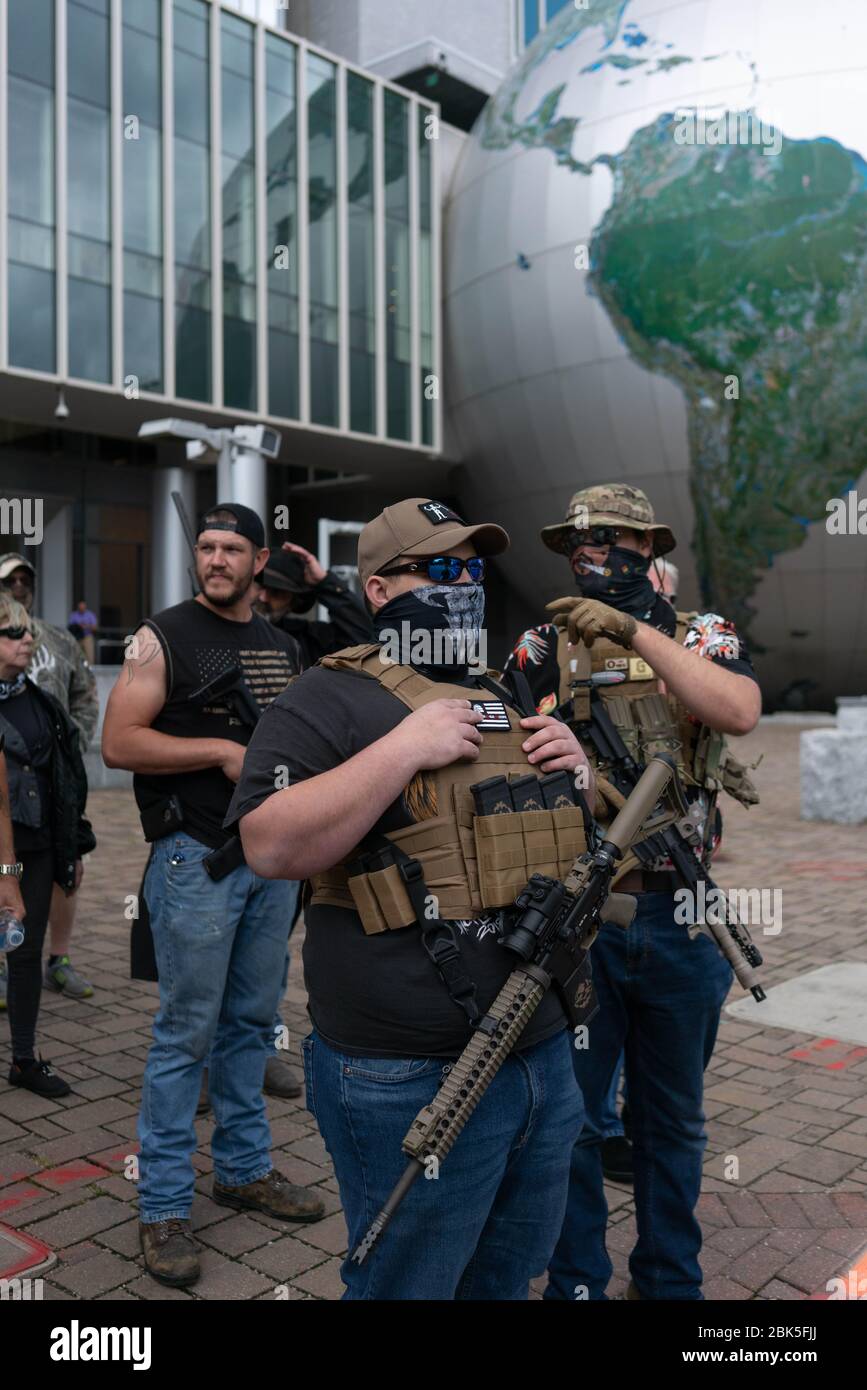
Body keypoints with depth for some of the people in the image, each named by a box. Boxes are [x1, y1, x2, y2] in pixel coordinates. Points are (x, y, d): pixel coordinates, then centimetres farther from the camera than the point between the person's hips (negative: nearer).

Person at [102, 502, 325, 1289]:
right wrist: (222, 751, -18)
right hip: (198, 858, -6)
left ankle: (244, 1167, 30)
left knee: (252, 1022, 15)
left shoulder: (284, 648, 12)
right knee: (187, 1033, 0)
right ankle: (164, 1206, 12)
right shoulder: (164, 638, -6)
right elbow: (119, 742, -14)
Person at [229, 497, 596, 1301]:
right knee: (409, 1284, 12)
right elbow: (272, 847, -23)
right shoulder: (331, 700, -9)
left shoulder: (507, 704, 14)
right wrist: (405, 747, -24)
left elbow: (574, 840, 22)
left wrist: (575, 771, 1)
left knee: (510, 1278, 24)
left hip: (546, 1055, 8)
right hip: (414, 1085, -7)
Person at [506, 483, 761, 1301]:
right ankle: (575, 1282, 31)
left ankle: (670, 1280, 37)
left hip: (679, 917, 1)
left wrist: (634, 632, -24)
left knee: (673, 1118, 18)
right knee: (570, 1117, 11)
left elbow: (740, 711, -19)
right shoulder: (540, 650, 3)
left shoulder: (701, 636, 2)